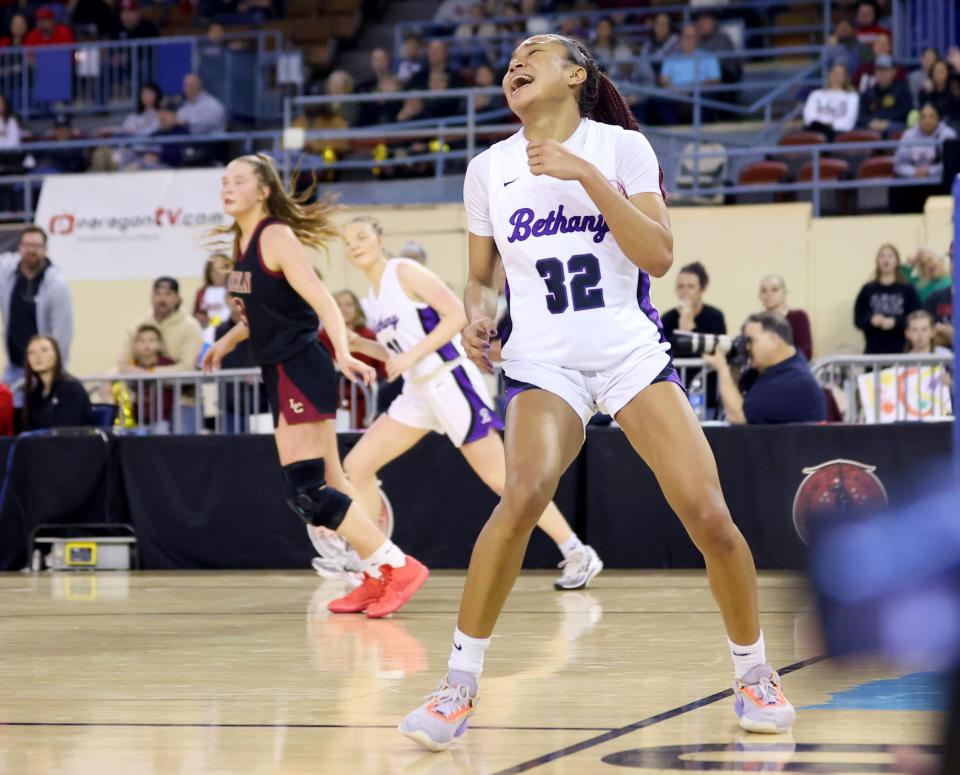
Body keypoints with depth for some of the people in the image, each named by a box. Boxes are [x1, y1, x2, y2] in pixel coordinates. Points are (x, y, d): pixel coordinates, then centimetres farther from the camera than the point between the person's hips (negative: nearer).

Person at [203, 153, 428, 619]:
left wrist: (344, 354, -35)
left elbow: (321, 300, -23)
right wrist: (227, 341, 31)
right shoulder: (243, 241, 13)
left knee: (304, 489, -15)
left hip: (301, 371, -9)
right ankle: (376, 579, 17)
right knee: (326, 485, 11)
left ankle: (397, 566, -13)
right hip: (281, 374, 9)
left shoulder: (276, 236, -13)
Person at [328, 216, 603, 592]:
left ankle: (579, 554, -1)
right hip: (418, 393, 9)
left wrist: (412, 356, -21)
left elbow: (458, 314, -18)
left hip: (450, 382, -9)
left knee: (500, 477, -8)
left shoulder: (405, 272, -9)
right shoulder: (373, 295, 14)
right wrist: (359, 345, 7)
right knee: (356, 466, 2)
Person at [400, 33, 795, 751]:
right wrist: (478, 315, -4)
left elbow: (659, 257, -9)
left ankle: (754, 672, 13)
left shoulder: (620, 146, 1)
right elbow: (480, 276, 19)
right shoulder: (488, 168, 9)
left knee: (708, 514, -12)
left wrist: (587, 175, -16)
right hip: (543, 361, 0)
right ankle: (459, 685, -18)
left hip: (633, 352, 0)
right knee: (525, 491, -29)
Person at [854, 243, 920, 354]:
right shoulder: (868, 290, 7)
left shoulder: (907, 290, 4)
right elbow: (858, 320, 5)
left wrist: (895, 322, -15)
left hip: (900, 350, -1)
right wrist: (871, 320, -15)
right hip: (874, 350, 1)